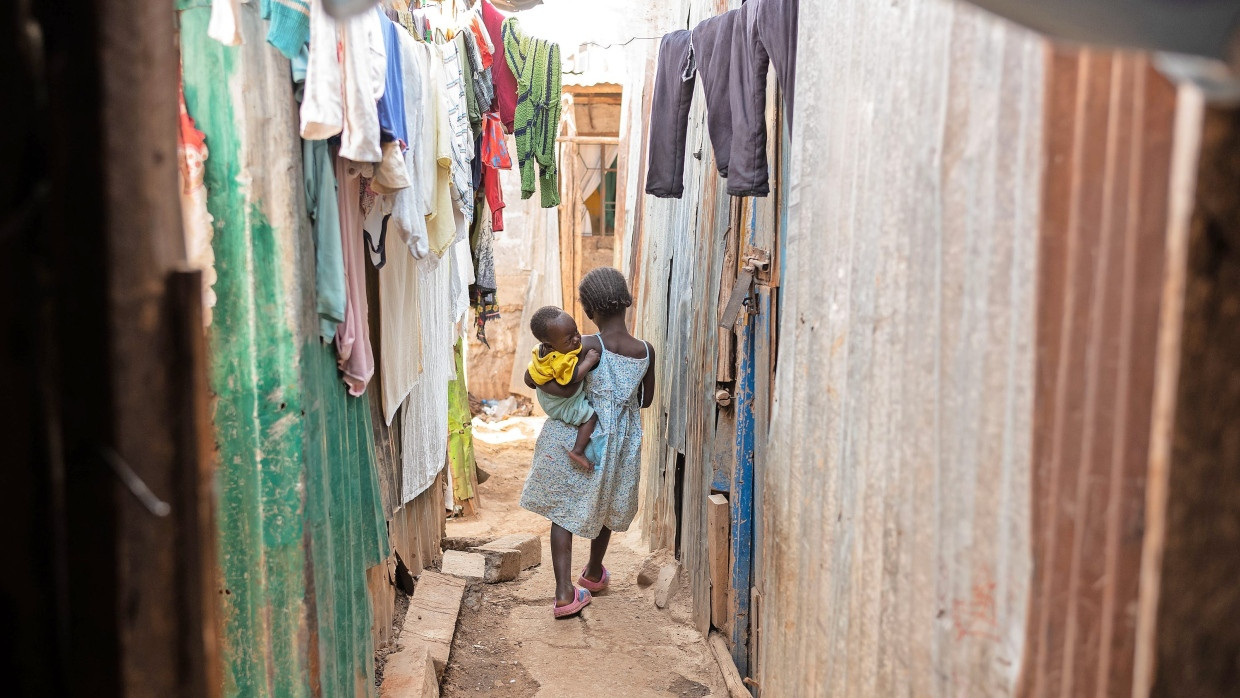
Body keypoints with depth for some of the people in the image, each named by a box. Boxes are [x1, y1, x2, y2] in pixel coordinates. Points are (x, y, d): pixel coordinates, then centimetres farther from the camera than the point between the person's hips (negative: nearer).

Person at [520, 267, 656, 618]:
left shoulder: (587, 347, -22)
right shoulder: (646, 351, -11)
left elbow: (532, 377, -25)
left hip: (575, 439, -3)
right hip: (621, 442, 4)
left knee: (563, 509, 12)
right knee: (605, 505, 26)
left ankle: (564, 593, 4)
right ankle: (594, 572, 45)